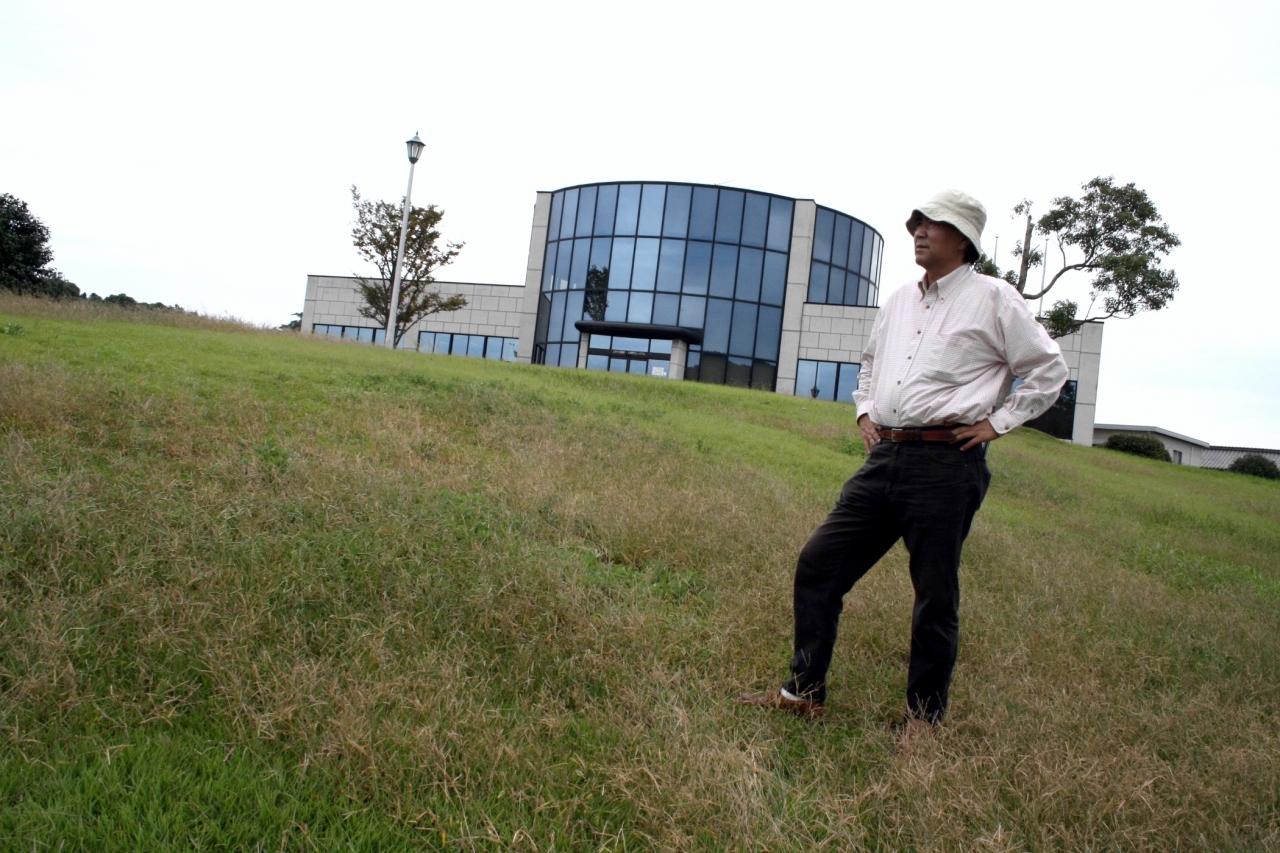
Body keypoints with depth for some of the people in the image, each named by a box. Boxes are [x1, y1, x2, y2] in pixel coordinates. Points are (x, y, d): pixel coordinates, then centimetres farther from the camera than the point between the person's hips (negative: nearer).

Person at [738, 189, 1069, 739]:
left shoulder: (992, 298, 0)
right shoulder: (899, 301, 18)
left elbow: (1048, 371, 3)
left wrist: (997, 423, -3)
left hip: (947, 463, -6)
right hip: (885, 458, 6)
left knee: (935, 597, 3)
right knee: (818, 564, 2)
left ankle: (924, 714, 20)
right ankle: (804, 692, 14)